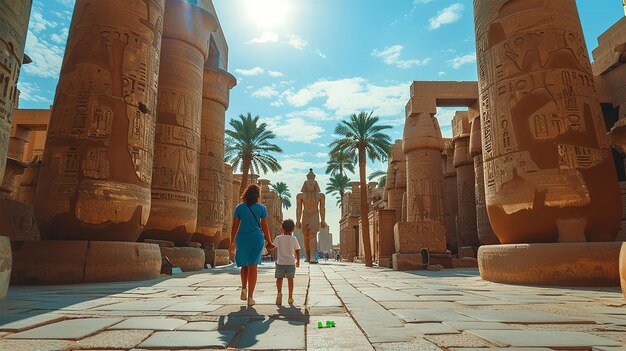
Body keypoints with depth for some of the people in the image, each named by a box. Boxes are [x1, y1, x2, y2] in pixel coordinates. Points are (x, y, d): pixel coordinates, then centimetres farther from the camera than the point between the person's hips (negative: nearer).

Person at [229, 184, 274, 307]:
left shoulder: (239, 207, 4)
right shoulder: (261, 208, 1)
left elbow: (235, 226, 3)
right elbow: (264, 227, 0)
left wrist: (232, 242, 9)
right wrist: (269, 242, 8)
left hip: (242, 238, 1)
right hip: (256, 238, -1)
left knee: (244, 265, 21)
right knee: (253, 267, 3)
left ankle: (244, 289, 7)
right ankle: (250, 297, 3)